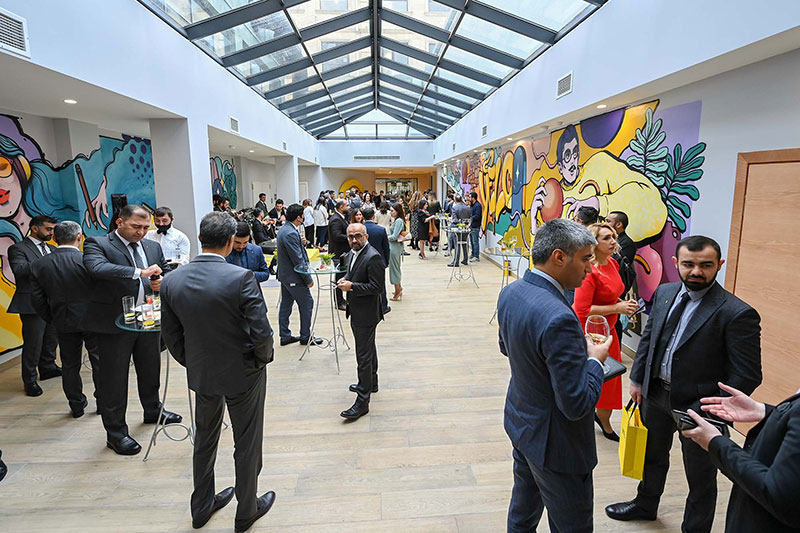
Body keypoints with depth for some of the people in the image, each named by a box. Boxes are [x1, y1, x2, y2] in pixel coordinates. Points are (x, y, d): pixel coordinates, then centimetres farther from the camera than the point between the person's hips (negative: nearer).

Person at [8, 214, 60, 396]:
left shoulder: (52, 249, 15)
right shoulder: (18, 248, -5)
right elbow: (19, 269, -23)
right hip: (32, 304, -7)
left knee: (52, 339, 18)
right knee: (33, 343, 0)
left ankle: (47, 368, 36)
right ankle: (30, 380, 14)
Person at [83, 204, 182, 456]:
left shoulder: (153, 247, 10)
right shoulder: (97, 244, -8)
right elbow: (97, 268, -28)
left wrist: (163, 282, -6)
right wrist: (139, 272, -36)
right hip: (114, 323, -6)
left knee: (151, 370, 21)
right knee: (114, 378, 5)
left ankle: (153, 410, 43)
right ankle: (115, 433, 19)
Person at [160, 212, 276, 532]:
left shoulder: (172, 281, -8)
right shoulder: (241, 278, -24)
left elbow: (171, 336, 1)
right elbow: (261, 332, -22)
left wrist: (193, 364, 15)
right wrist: (262, 359, -2)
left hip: (200, 375, 5)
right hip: (243, 374, -4)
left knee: (204, 440, 26)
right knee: (247, 445, 15)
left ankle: (202, 506, 45)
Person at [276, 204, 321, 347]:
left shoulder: (284, 229, 8)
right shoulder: (291, 234, -24)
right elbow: (298, 260, -23)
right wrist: (308, 279, -17)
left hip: (285, 275, 10)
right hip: (294, 277, -10)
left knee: (285, 305, 15)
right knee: (307, 304, 3)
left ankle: (285, 336, 25)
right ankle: (306, 337, 13)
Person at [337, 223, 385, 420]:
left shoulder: (373, 257, -21)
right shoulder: (352, 253, 9)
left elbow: (377, 287, -23)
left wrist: (352, 286, -25)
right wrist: (345, 279, 1)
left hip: (366, 314, -10)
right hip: (357, 312, 10)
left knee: (364, 356, -5)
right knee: (368, 349, 25)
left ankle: (362, 401, 3)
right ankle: (371, 382, 43)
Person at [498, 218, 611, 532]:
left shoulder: (510, 292, -6)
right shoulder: (558, 318, -34)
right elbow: (577, 405, -28)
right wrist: (595, 359, -11)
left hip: (519, 422, 8)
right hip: (554, 442, -8)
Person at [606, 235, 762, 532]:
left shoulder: (737, 314, -21)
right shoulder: (664, 293, -2)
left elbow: (747, 376, -18)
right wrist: (637, 379, 6)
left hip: (698, 406, -6)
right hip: (656, 394, 6)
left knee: (700, 478, 16)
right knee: (653, 455, 27)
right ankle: (646, 504, 53)